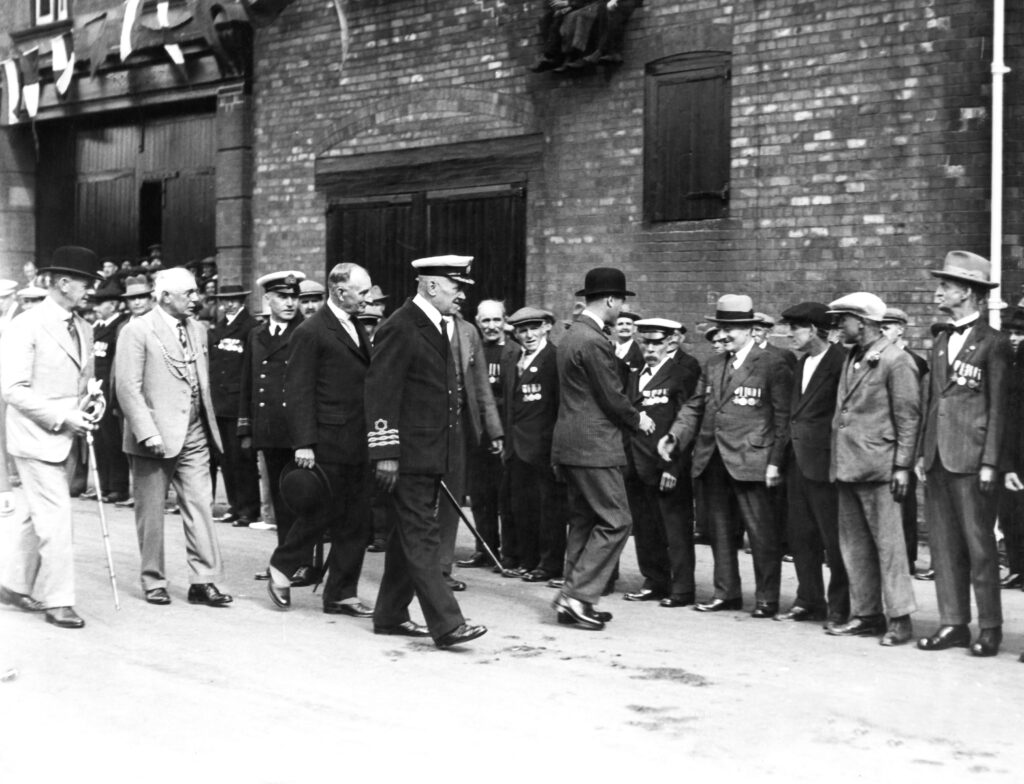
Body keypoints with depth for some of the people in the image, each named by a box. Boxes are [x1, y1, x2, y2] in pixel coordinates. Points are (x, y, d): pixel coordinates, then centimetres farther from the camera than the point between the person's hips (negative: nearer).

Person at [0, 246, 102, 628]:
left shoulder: (83, 329, 10)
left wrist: (90, 401, 0)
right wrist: (62, 417, -20)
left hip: (67, 438, 8)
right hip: (37, 437, -8)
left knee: (38, 515, 16)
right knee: (55, 518, -7)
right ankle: (57, 600, 1)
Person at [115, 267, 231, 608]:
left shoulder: (196, 330, 12)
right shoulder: (137, 331, -9)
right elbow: (128, 387, -14)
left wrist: (209, 423, 10)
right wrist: (147, 433, -20)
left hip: (194, 435, 6)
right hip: (155, 437, -5)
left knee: (201, 506, 0)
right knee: (151, 513, 6)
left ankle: (203, 581, 3)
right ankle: (154, 582, 17)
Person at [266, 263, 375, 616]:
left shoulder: (358, 329, 15)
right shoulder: (310, 332, -9)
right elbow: (298, 392, -12)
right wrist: (303, 443, -17)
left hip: (359, 444, 8)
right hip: (328, 444, -8)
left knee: (356, 522, 8)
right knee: (320, 514, 1)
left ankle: (342, 594, 15)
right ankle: (282, 568, 23)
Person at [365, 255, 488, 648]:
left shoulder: (439, 328, 15)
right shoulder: (400, 329, -14)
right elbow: (381, 392, -17)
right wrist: (385, 453, -20)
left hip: (432, 454, 10)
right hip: (409, 454, -10)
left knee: (409, 536, 15)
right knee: (422, 538, -7)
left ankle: (391, 615, 25)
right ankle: (446, 623, -9)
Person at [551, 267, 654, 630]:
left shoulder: (572, 336, 15)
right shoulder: (594, 341, -17)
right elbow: (611, 399, -15)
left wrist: (631, 416, 18)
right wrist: (637, 419, 3)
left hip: (571, 444, 11)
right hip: (593, 446, -10)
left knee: (583, 522, 14)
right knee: (615, 521, -7)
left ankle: (575, 601, 16)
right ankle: (577, 594, -9)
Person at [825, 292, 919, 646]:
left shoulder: (895, 361, -8)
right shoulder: (851, 360, 17)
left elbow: (909, 417, -10)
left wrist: (902, 466, -14)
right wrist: (837, 462, 15)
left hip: (877, 468, -8)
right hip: (847, 467, 8)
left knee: (888, 543, -5)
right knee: (854, 545, 11)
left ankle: (899, 617, 0)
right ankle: (866, 614, 18)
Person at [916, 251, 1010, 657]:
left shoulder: (993, 344, -4)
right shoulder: (941, 342, 16)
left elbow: (998, 408, -7)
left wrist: (990, 463, -12)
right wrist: (922, 453, 11)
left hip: (971, 461, -7)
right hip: (938, 460, 7)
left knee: (979, 546, -2)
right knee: (944, 546, 8)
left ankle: (989, 628, 6)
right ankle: (953, 623, 14)